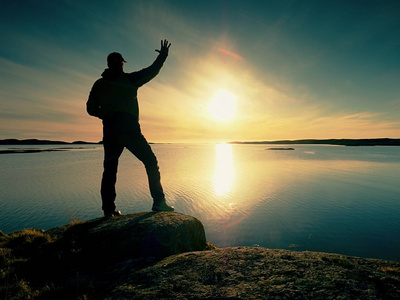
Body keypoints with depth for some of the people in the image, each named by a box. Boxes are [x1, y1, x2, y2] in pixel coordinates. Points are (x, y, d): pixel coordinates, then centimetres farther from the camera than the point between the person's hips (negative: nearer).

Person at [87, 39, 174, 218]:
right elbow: (151, 71, 12)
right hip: (129, 128, -4)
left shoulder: (99, 84, 17)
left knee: (109, 169, 13)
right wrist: (163, 55, 25)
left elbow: (91, 108, 17)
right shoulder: (129, 79, 6)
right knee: (150, 162, 3)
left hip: (109, 131, 4)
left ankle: (109, 209, 11)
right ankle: (158, 202, -4)